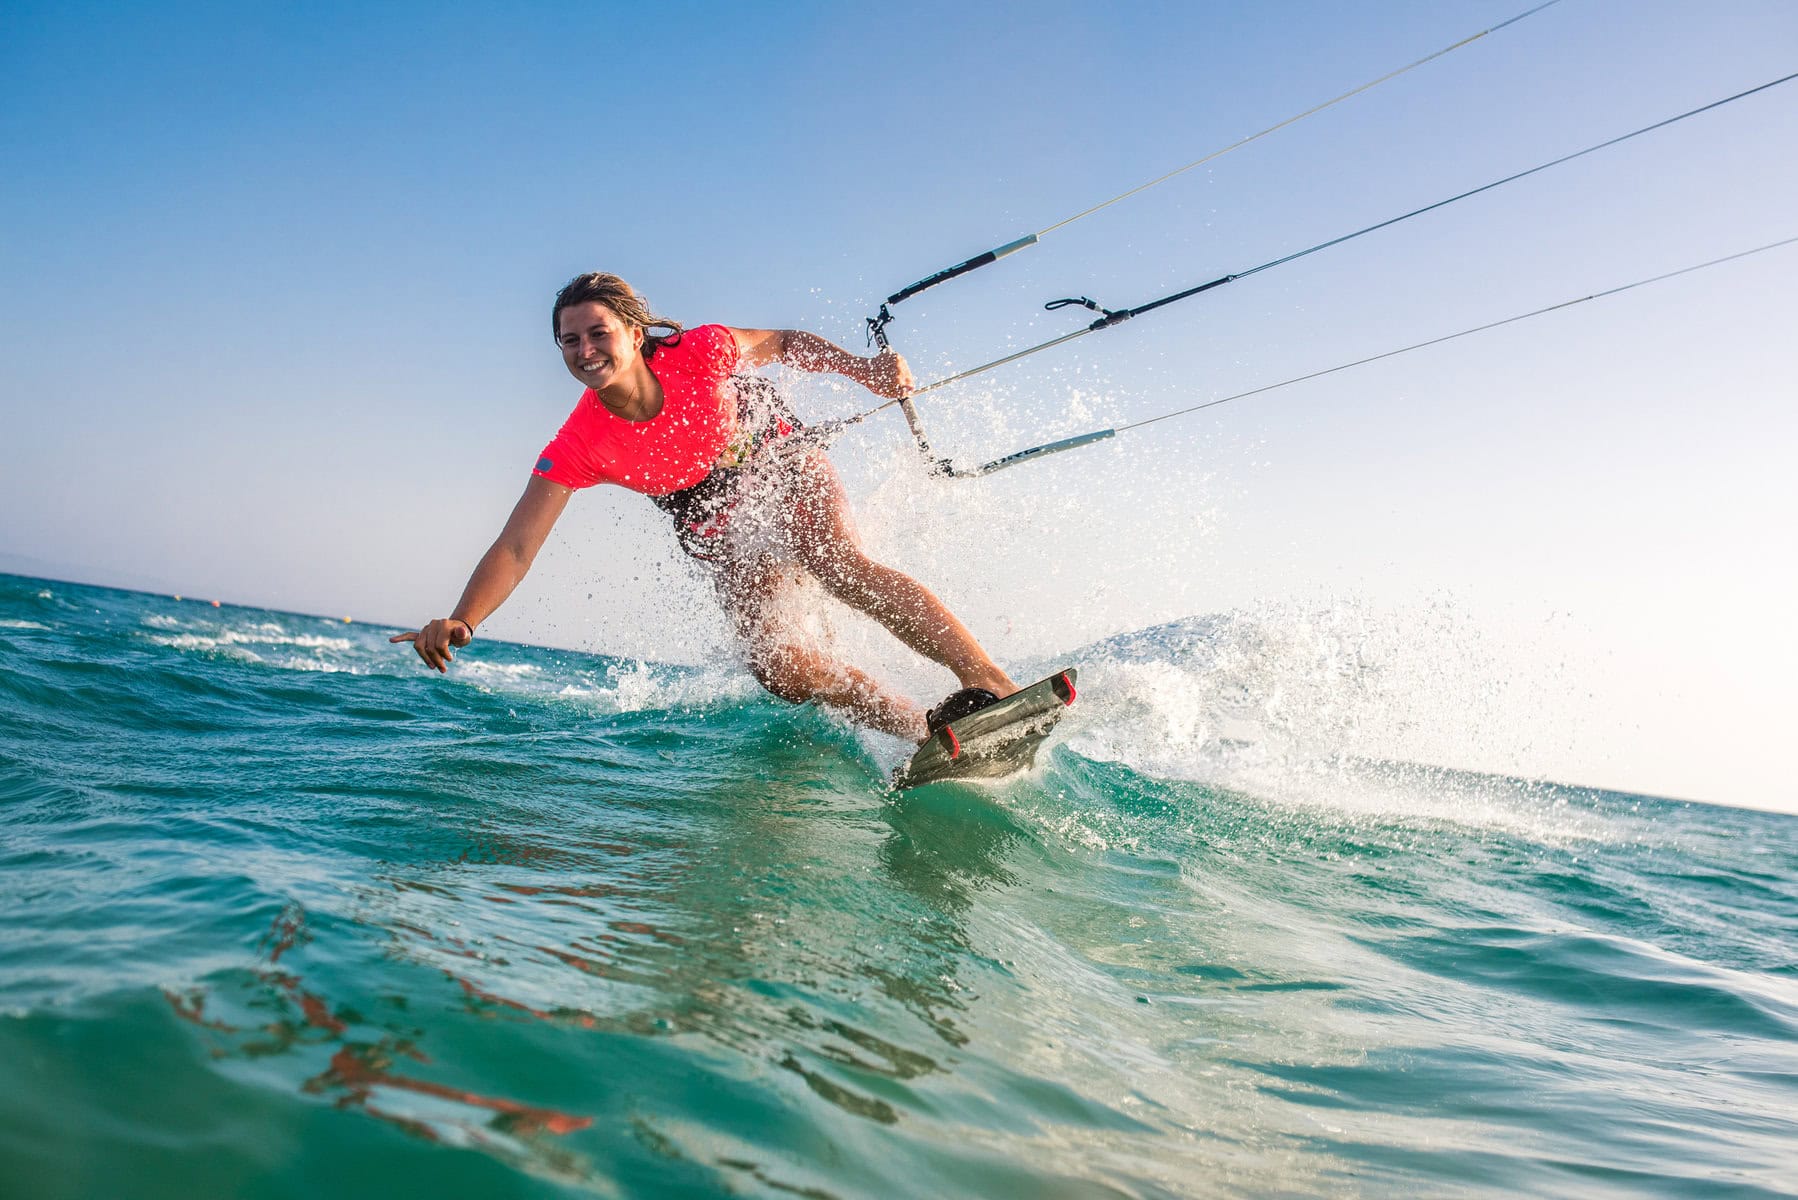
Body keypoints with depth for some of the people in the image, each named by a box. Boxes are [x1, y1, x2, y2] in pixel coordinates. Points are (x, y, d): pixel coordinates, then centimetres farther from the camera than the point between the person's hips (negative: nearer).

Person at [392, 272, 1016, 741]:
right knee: (770, 656, -20)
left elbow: (785, 343, -4)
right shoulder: (578, 447, -20)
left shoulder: (697, 353, -23)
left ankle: (988, 682, -41)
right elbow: (515, 548, -23)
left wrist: (864, 369, -17)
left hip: (784, 463, -2)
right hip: (725, 533, 2)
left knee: (842, 566, -34)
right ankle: (932, 732, -20)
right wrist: (459, 621, -38)